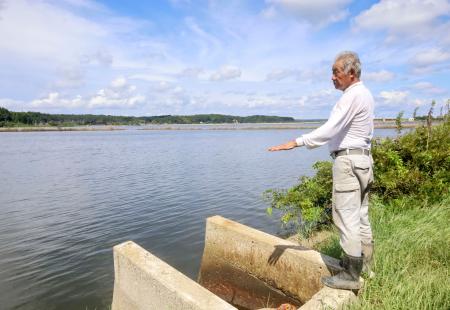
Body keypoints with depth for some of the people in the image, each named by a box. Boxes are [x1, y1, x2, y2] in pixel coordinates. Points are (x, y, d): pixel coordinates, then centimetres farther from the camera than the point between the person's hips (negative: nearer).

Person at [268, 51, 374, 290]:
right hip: (363, 158, 11)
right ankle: (364, 263, 29)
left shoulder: (353, 96, -15)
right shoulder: (365, 94, 16)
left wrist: (296, 142, -28)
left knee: (346, 217, -5)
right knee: (360, 216, 17)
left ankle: (350, 275, 3)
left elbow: (329, 129, -26)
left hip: (348, 160, -11)